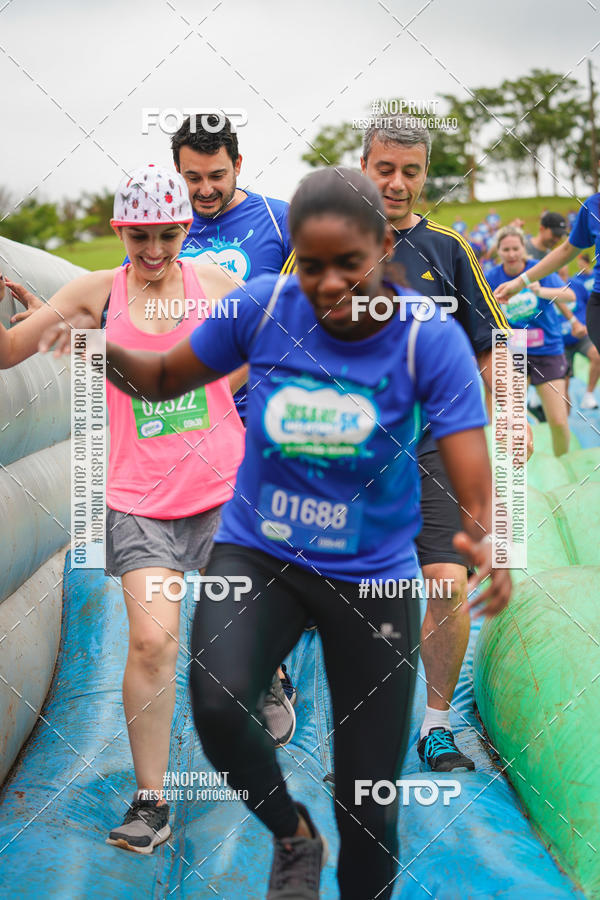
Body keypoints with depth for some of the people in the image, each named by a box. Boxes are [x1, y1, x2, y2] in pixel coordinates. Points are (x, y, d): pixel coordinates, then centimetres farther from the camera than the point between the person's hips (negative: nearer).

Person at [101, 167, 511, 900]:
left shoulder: (431, 340, -17)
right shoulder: (262, 307, -12)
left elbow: (477, 493, -24)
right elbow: (165, 379, 3)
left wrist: (487, 547, -48)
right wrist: (103, 350, -19)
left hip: (372, 577, 0)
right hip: (257, 554, 1)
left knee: (369, 812, 3)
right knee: (217, 702, -30)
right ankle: (292, 837, 2)